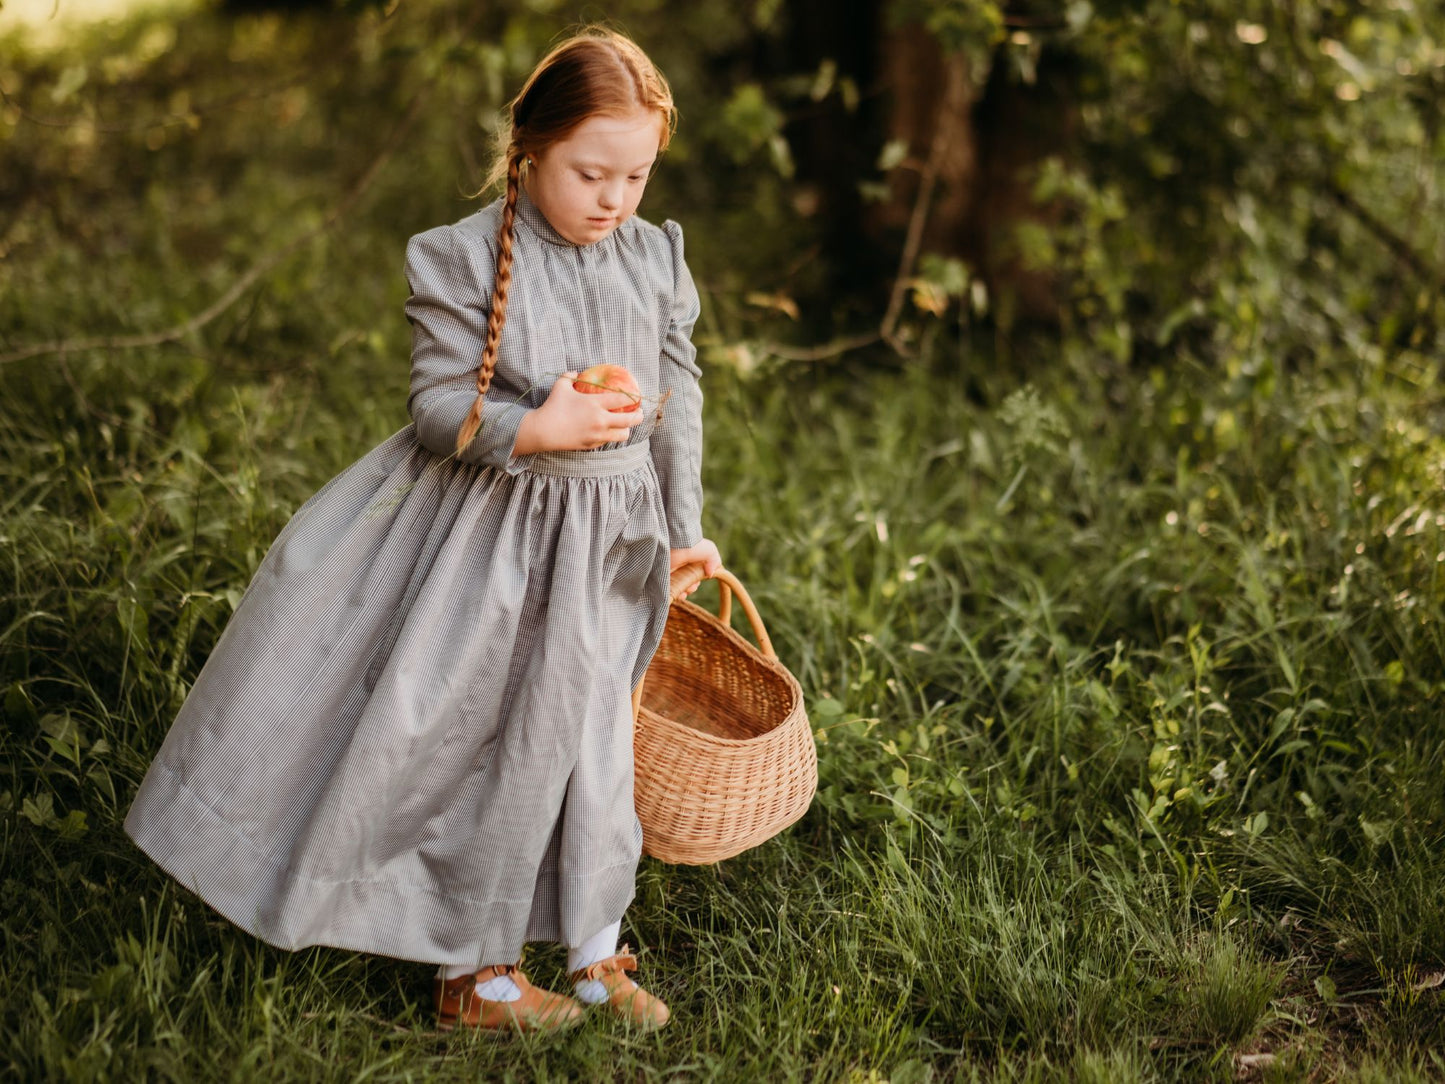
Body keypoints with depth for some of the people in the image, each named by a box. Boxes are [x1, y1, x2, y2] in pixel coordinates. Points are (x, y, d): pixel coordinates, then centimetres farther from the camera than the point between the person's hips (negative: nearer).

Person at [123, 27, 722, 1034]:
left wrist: (684, 523, 12)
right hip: (492, 533, -4)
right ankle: (471, 970, 23)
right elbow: (437, 403, -14)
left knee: (586, 742, 15)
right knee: (463, 740, 6)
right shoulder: (468, 259, -14)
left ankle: (593, 950, 32)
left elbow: (679, 394, 9)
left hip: (610, 540, 4)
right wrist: (534, 431, -30)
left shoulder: (656, 259, 0)